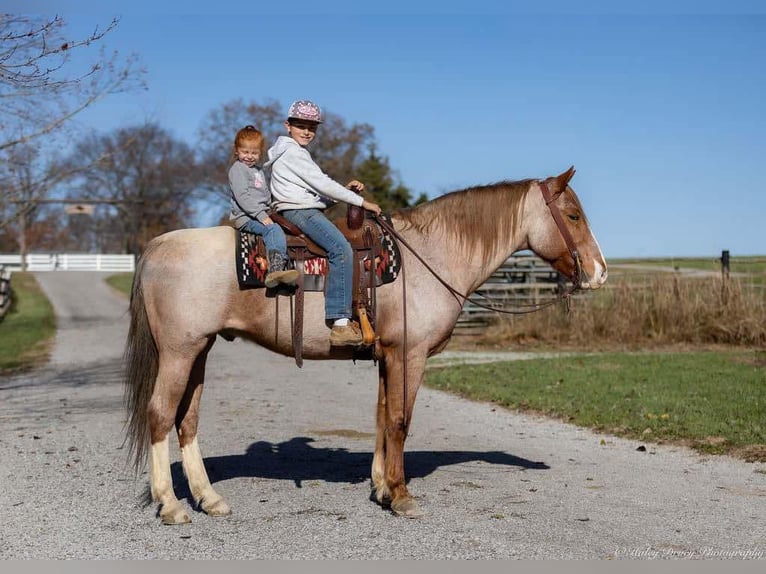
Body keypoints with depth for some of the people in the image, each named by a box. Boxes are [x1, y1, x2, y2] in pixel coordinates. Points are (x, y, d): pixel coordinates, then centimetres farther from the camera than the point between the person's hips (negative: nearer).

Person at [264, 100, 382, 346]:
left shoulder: (299, 153, 26)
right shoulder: (291, 152, -7)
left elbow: (318, 188, 20)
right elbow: (322, 184, -13)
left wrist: (347, 189, 4)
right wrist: (361, 201, -10)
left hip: (309, 211, 11)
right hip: (299, 211, -11)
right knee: (342, 249, -29)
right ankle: (340, 323, -37)